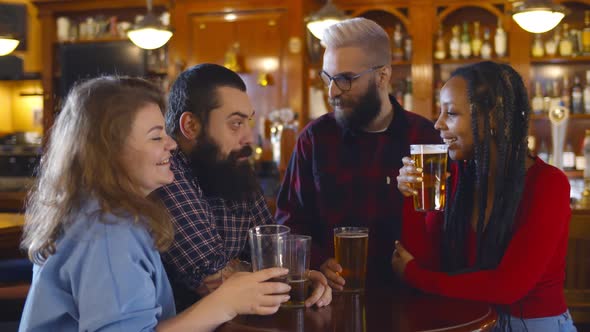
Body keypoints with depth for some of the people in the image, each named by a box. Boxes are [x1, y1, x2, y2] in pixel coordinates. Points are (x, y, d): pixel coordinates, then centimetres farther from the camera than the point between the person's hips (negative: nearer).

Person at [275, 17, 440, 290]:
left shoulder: (424, 136, 1)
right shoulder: (315, 136, 4)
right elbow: (290, 218, 8)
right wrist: (317, 263, -8)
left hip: (402, 291, 0)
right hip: (330, 292, 1)